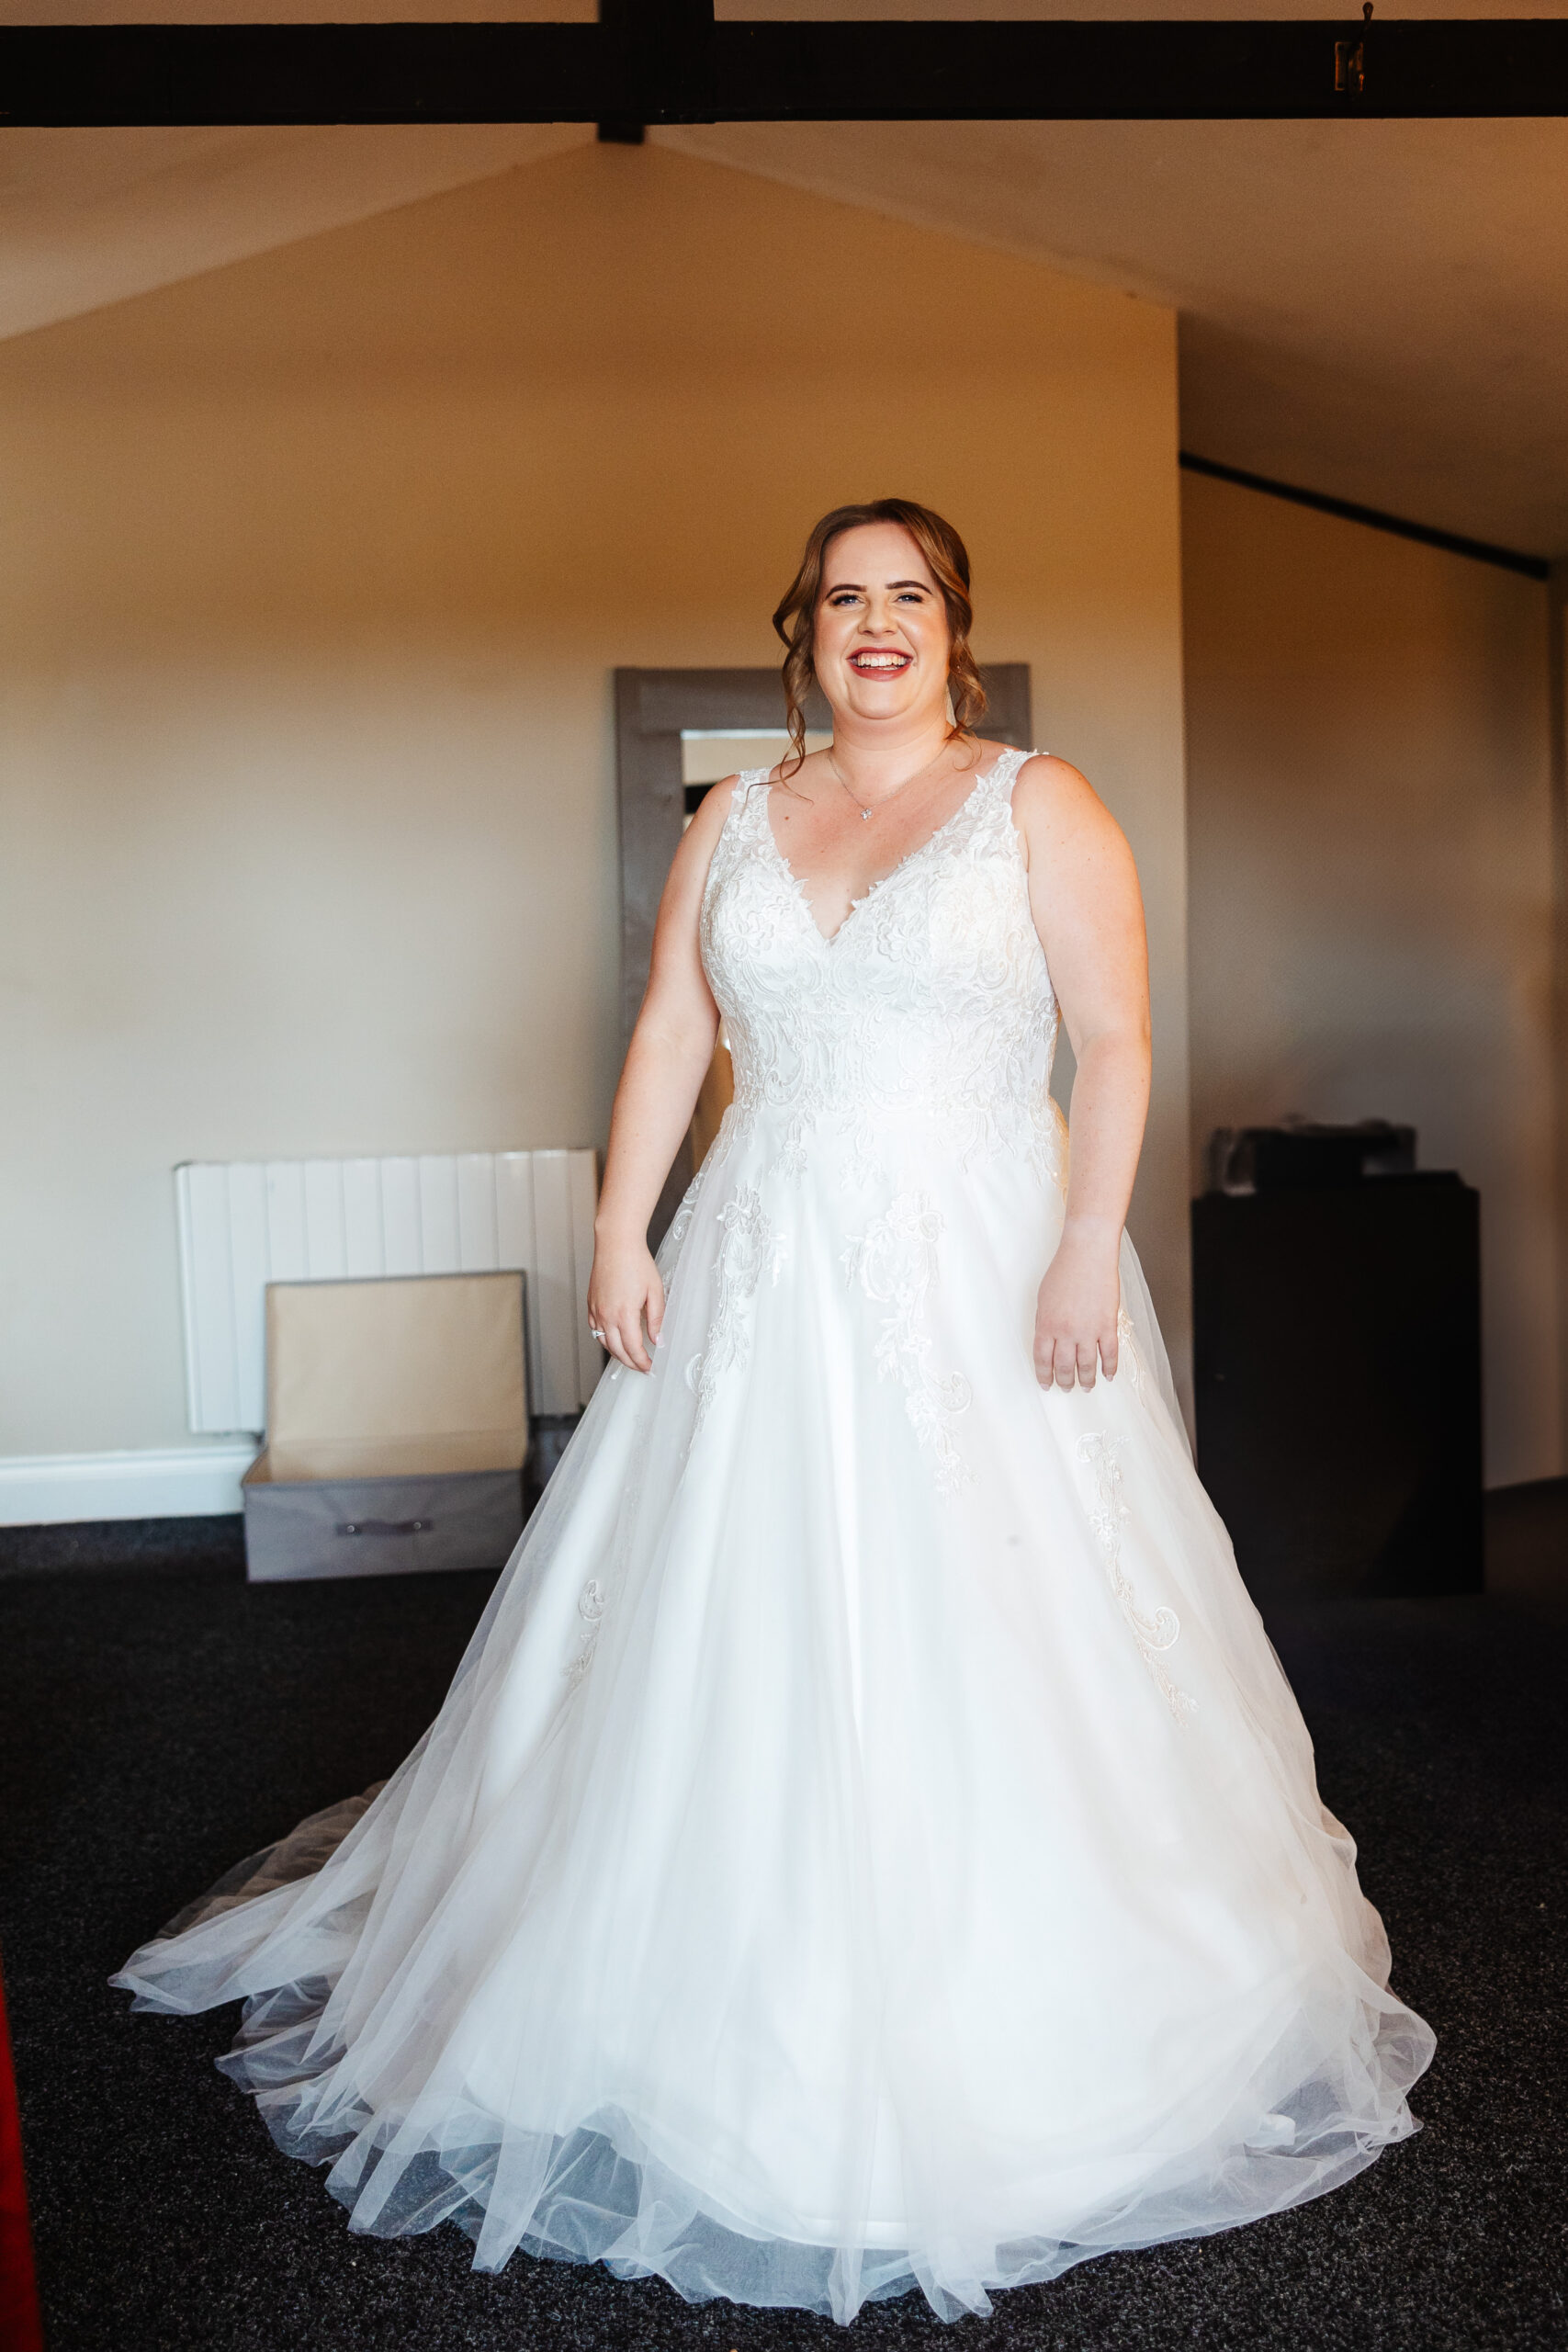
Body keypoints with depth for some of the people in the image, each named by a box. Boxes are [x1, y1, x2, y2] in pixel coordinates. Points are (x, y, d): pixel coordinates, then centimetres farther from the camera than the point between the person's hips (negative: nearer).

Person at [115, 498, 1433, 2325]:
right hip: (763, 1284, 3)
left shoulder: (1038, 806, 2)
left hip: (984, 1281, -3)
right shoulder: (732, 822, 12)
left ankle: (1030, 2036, 21)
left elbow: (1116, 1042, -5)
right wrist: (623, 1230, -1)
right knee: (743, 1639, 7)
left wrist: (1089, 1250, -15)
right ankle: (738, 2019, 26)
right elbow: (669, 1036, 9)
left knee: (997, 1645, 2)